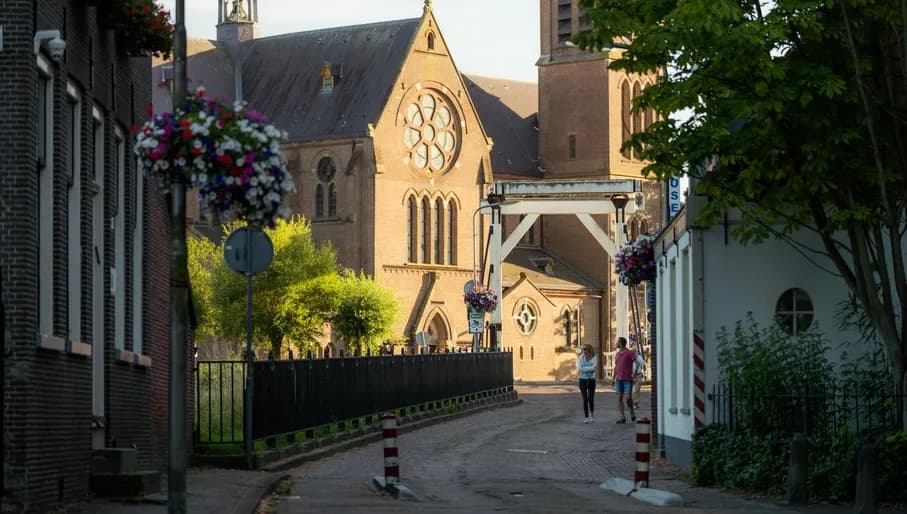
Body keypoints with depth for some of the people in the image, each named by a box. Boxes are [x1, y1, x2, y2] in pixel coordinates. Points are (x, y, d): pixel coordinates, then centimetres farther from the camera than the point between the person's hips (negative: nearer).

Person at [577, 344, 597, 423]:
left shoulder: (594, 358, -3)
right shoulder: (581, 358, 3)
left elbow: (594, 367, -19)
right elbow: (579, 368, -10)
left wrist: (584, 368, -14)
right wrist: (589, 369, -12)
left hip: (591, 381, -1)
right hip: (582, 380, 1)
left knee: (591, 399, -2)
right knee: (585, 399, -3)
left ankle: (591, 412, 29)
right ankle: (586, 417, 3)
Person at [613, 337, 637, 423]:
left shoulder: (630, 353, -5)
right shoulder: (617, 354, 14)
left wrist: (634, 373, -20)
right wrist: (613, 379, 16)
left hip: (628, 379, -5)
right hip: (619, 379, 5)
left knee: (628, 397, -10)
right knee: (619, 398, -1)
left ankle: (632, 412, 15)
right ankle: (622, 417, 0)